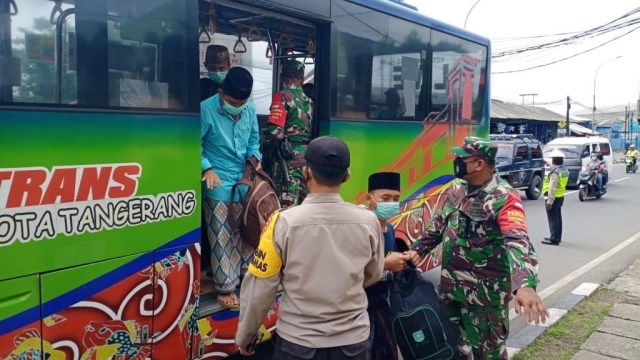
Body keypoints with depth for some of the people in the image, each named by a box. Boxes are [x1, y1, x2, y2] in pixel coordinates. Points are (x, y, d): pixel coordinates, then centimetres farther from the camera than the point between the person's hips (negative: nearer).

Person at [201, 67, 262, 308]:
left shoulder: (250, 110, 3)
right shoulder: (206, 109, -13)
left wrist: (255, 156, -5)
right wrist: (207, 168, -19)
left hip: (244, 181, 5)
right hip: (218, 184, -5)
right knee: (222, 238, 1)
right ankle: (225, 287, 15)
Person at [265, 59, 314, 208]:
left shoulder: (282, 97, -7)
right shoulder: (308, 100, 11)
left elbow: (275, 131, -15)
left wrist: (268, 150, 1)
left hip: (289, 156, -6)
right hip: (306, 154, 6)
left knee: (286, 204, -4)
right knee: (303, 203, 12)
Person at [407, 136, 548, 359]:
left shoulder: (504, 198, -21)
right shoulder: (456, 189, 2)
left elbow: (518, 241, -36)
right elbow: (438, 224, 16)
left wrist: (525, 284, -51)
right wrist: (418, 249, 7)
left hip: (486, 292, -6)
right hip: (450, 286, 7)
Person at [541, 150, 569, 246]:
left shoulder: (555, 172, -22)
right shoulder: (565, 171, 8)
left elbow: (552, 188, -25)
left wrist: (549, 201, -25)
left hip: (553, 198, -10)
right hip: (560, 197, 10)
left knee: (553, 219, -5)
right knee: (558, 217, 17)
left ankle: (554, 239, -4)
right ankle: (557, 237, 27)